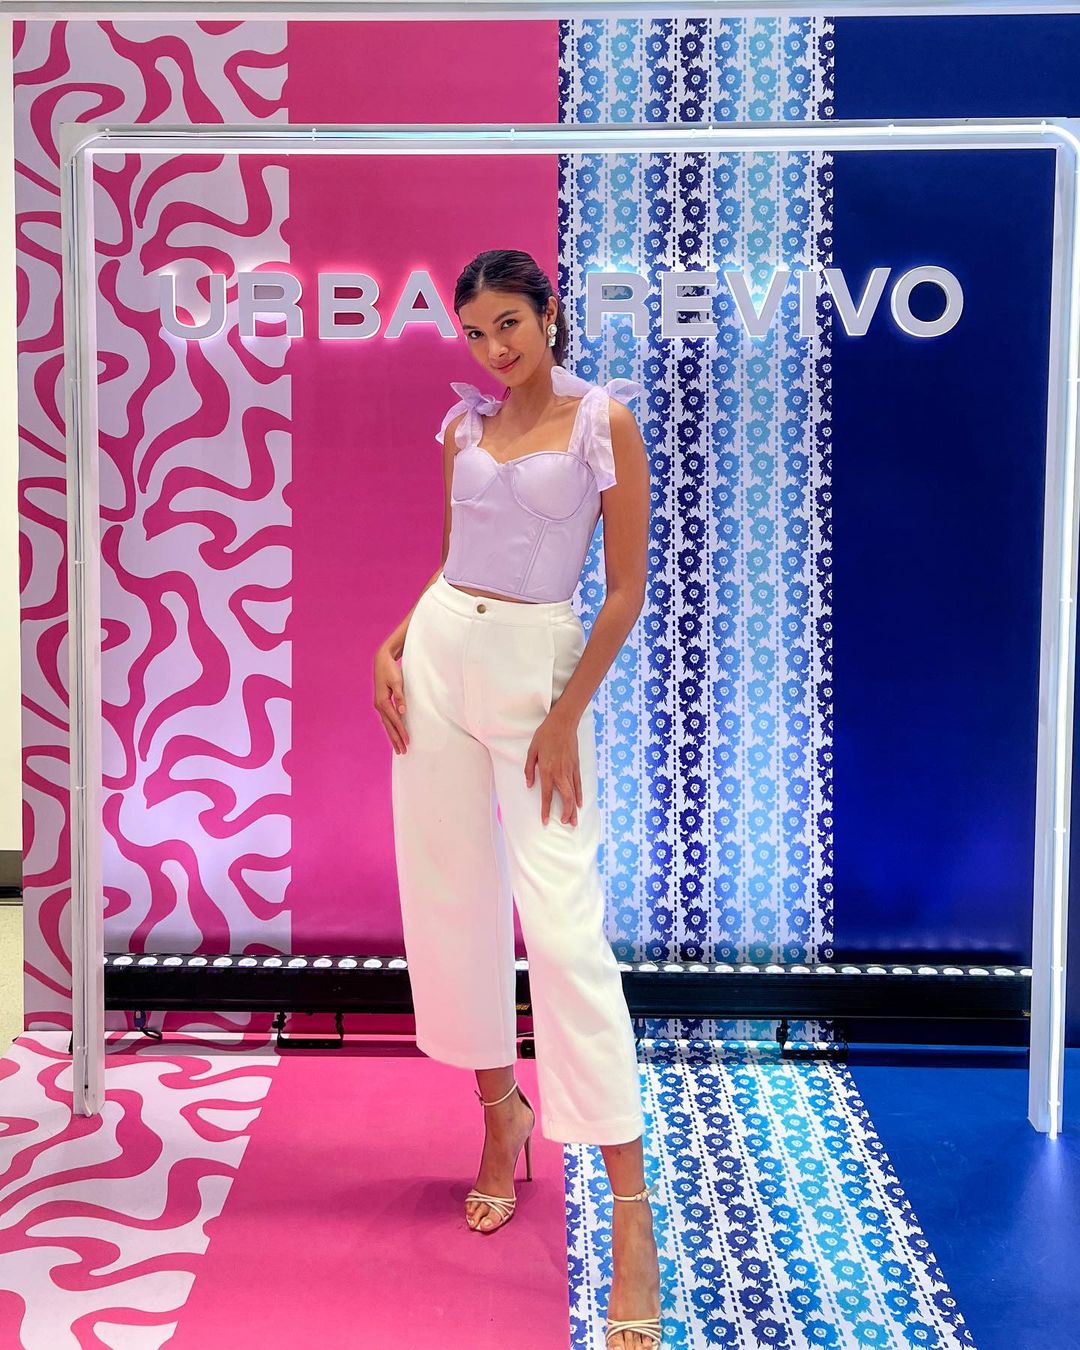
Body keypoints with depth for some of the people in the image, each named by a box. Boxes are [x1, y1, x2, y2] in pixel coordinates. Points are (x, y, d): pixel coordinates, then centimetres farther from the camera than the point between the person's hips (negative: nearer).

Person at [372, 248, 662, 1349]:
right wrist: (393, 646, 3)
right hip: (441, 653, 6)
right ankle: (501, 1114, 31)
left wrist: (565, 716, -13)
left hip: (542, 668, -5)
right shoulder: (463, 426, 11)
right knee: (451, 902, 9)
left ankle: (630, 1206, -6)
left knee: (564, 926, -12)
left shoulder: (604, 419, -4)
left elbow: (626, 590, -6)